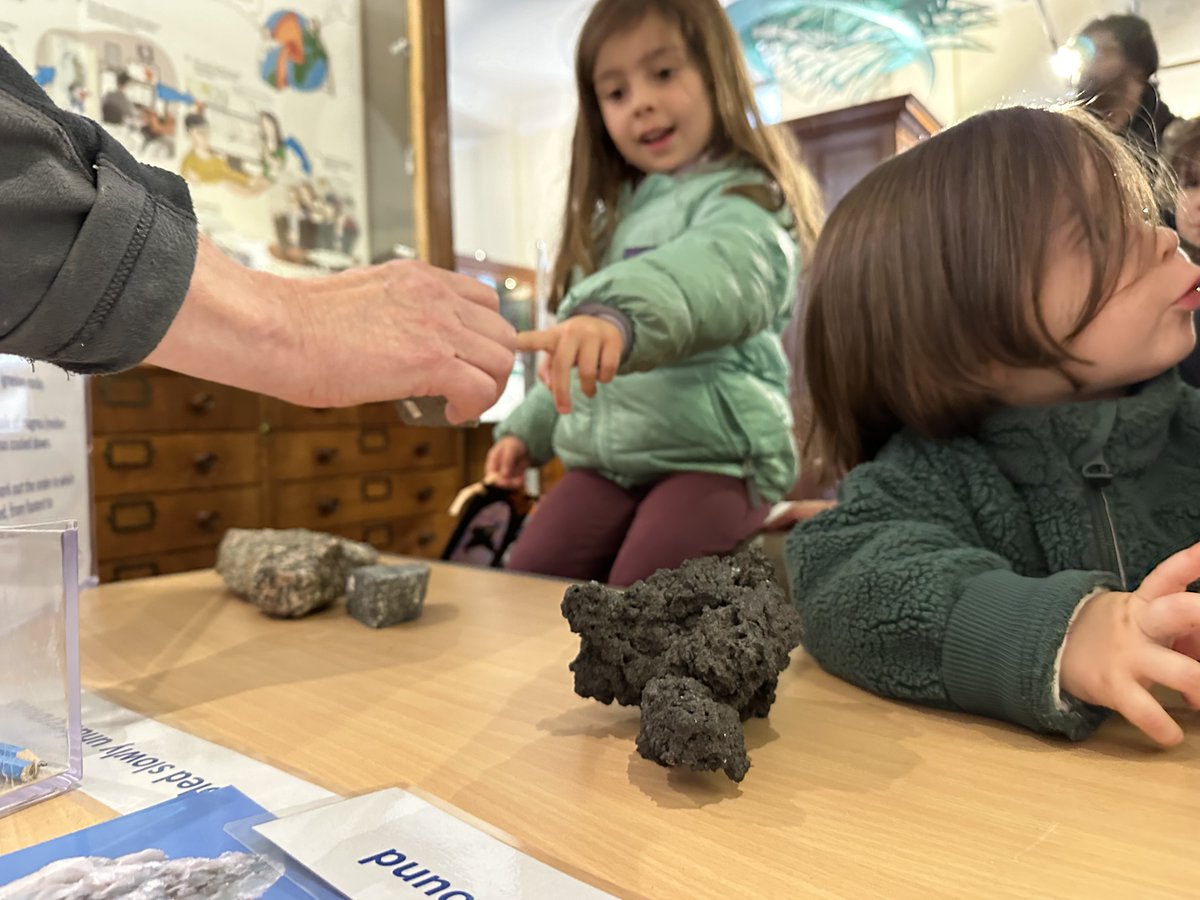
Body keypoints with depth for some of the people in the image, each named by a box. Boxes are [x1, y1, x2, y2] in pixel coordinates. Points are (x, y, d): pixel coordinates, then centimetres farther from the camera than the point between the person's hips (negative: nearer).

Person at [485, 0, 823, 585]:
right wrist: (526, 428, 23)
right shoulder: (615, 219, 21)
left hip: (715, 453, -6)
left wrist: (618, 315, -51)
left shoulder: (744, 203, -5)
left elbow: (713, 274, -31)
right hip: (606, 455, 7)